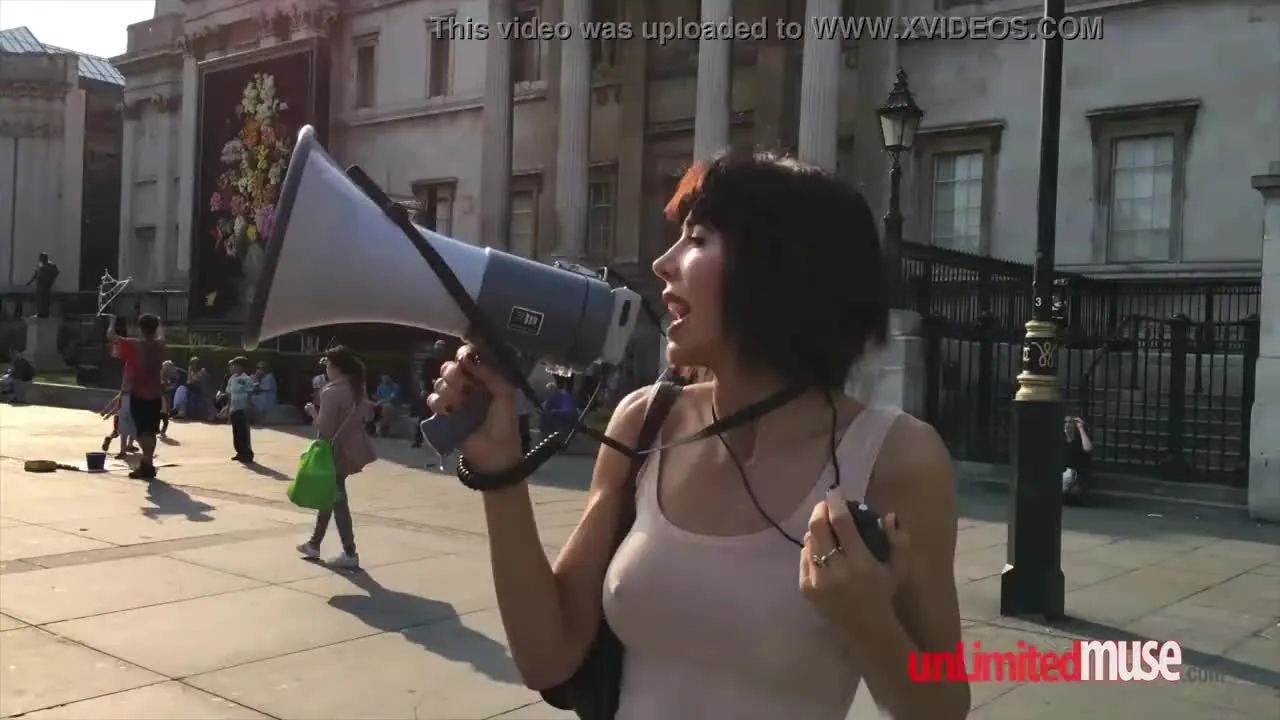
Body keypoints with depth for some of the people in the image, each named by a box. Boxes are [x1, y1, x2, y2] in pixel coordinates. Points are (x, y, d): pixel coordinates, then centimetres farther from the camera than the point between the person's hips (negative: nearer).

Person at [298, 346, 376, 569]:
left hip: (337, 451, -9)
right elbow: (368, 413, 12)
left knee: (336, 499, -2)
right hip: (351, 447, 9)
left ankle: (350, 554, -2)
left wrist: (313, 411, -4)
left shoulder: (332, 392, -20)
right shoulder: (357, 388, 5)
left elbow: (325, 428, -20)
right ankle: (314, 544, 31)